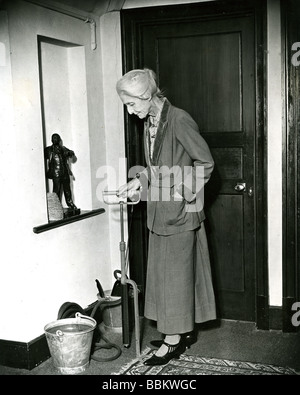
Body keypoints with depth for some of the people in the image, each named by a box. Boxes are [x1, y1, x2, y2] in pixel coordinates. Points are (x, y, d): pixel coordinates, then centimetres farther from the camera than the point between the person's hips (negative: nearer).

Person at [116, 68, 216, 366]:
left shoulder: (179, 120, -16)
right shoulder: (150, 123, 9)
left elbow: (205, 163, -14)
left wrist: (183, 192, -15)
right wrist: (139, 181, 4)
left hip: (179, 211, -8)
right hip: (160, 210, 9)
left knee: (175, 272, 0)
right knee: (164, 271, 14)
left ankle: (173, 341, 12)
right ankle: (185, 330, 28)